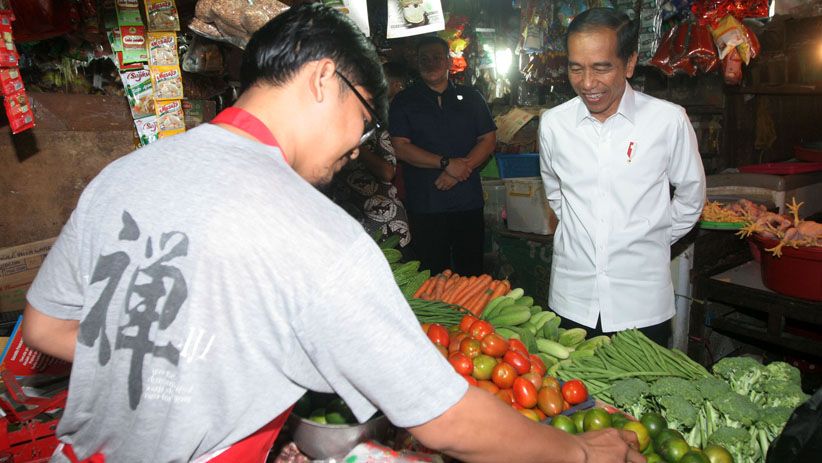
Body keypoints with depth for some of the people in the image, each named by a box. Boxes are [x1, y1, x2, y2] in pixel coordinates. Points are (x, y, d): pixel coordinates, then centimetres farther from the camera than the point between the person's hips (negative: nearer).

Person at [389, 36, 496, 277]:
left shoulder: (470, 98, 10)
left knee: (471, 272, 10)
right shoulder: (404, 102, 3)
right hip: (425, 204, -2)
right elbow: (401, 147, -7)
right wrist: (446, 163, -15)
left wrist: (460, 170, -12)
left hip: (468, 201, 2)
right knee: (432, 276, 7)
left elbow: (488, 139, 4)